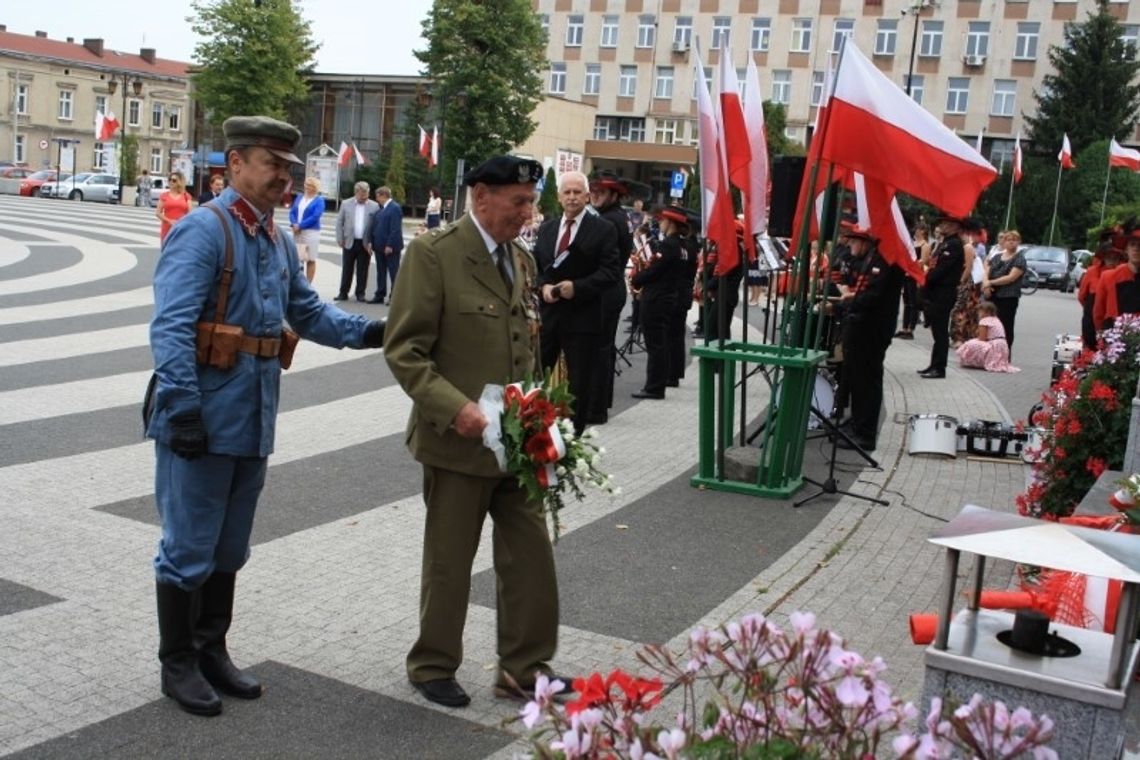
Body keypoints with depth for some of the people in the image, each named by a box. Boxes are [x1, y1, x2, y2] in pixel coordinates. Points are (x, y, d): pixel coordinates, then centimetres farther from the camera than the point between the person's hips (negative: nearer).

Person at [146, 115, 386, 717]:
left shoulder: (278, 241, 11)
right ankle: (178, 665, 20)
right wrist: (182, 409, -26)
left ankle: (211, 652, 33)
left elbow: (308, 312, 16)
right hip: (204, 419, -8)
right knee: (189, 549, 4)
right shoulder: (203, 230, -15)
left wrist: (366, 332, 0)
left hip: (252, 420, 8)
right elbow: (171, 328, -21)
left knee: (229, 549, 18)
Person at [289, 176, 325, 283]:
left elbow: (315, 217, -13)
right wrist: (294, 224, -9)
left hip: (311, 232, -5)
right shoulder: (300, 198, 13)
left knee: (310, 260, -1)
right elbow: (292, 212, 10)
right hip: (297, 232, 5)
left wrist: (300, 225, -15)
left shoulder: (319, 200, -3)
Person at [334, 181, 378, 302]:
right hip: (349, 242, 1)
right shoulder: (346, 204, 4)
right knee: (347, 269, 5)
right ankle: (343, 293, 12)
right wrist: (340, 239, -1)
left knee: (362, 270, 5)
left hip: (365, 244, -1)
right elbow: (339, 223, 6)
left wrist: (372, 242, -10)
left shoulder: (374, 206, 0)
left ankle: (360, 293, 13)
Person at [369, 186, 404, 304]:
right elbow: (374, 225, 15)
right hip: (380, 246, 8)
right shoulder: (380, 208, 12)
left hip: (391, 247, -8)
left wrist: (390, 245, -21)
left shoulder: (395, 208, -12)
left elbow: (395, 229, -18)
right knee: (381, 272, 12)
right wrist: (371, 242, 7)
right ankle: (380, 295, 19)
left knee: (393, 272, 1)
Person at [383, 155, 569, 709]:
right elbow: (404, 350, -14)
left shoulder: (522, 260, 11)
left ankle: (524, 667, 26)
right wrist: (455, 408, -24)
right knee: (448, 564, 9)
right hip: (459, 440, -6)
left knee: (532, 557, 10)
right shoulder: (433, 253, -11)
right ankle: (433, 668, 29)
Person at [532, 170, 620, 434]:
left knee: (578, 383, 4)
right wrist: (543, 286, -7)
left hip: (582, 317, -4)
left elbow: (611, 273, -9)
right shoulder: (546, 228, 13)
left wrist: (577, 287, -19)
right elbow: (534, 266, 13)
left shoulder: (603, 229, -3)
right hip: (547, 313, 4)